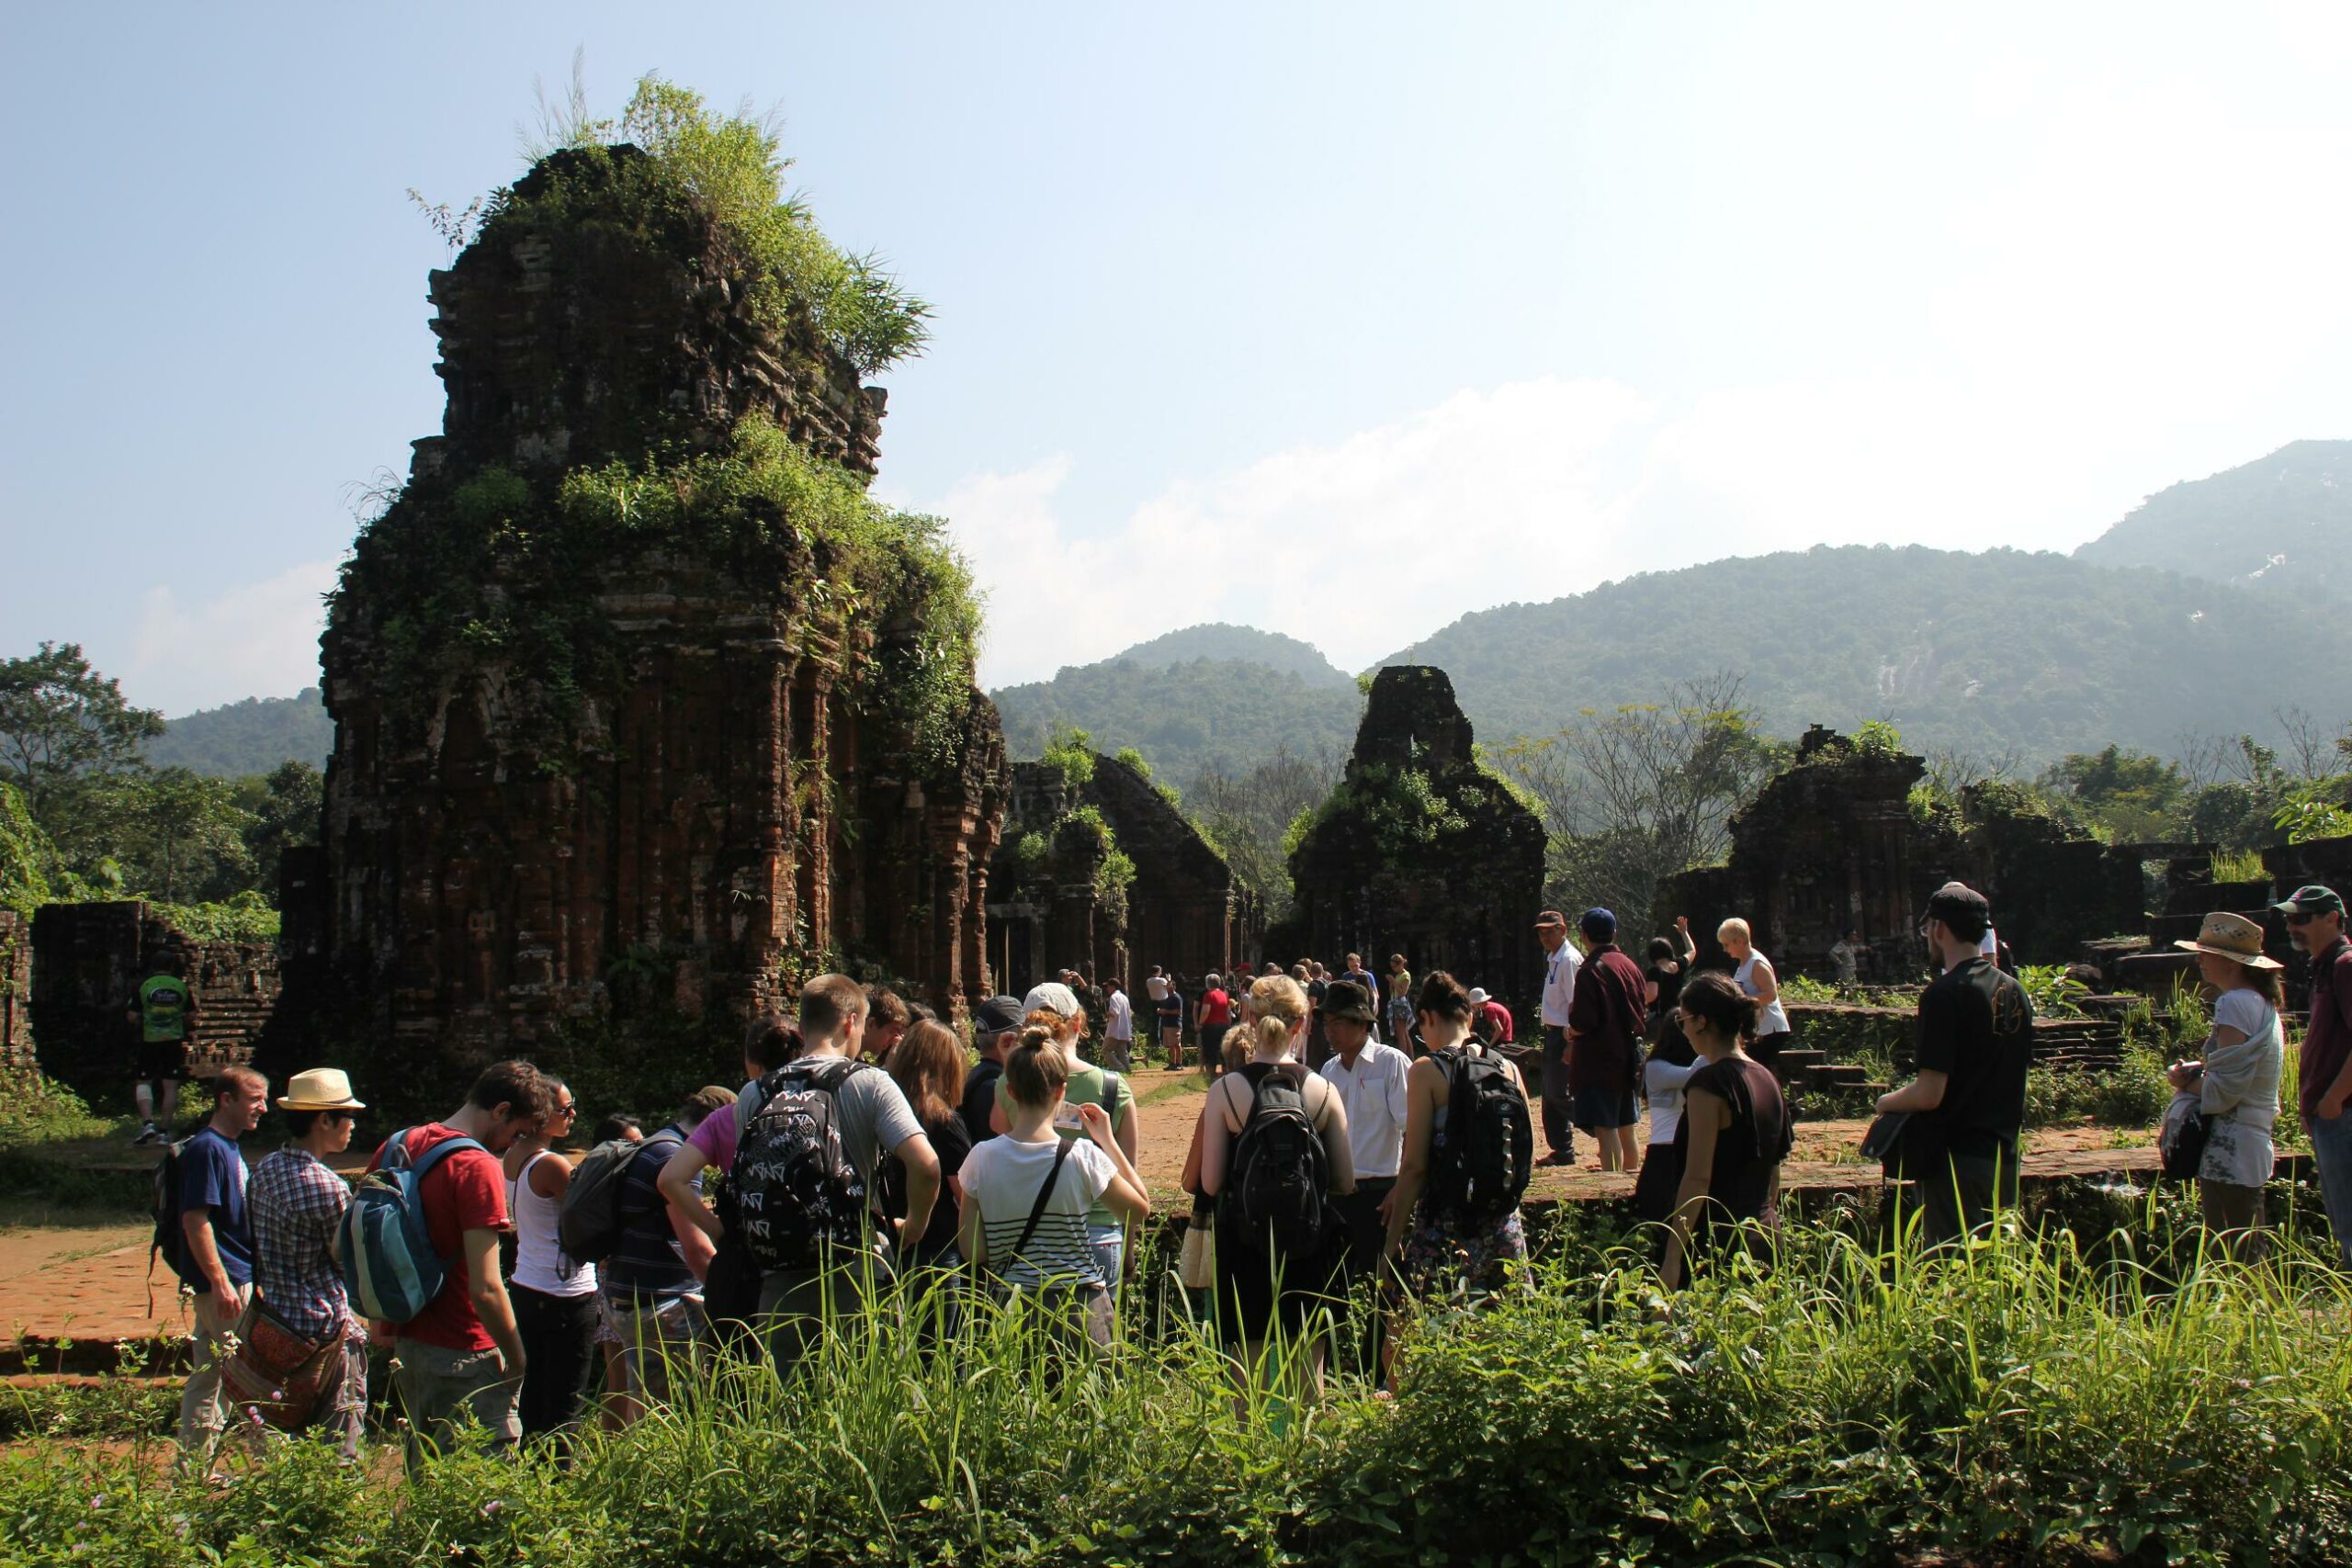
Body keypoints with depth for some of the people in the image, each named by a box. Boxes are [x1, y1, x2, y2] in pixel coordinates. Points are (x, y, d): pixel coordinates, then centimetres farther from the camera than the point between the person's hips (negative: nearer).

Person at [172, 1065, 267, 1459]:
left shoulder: (228, 1148, 14)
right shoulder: (207, 1149, -15)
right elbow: (195, 1220, -21)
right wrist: (220, 1282, -24)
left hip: (228, 1281, 10)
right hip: (226, 1282, -10)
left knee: (208, 1376, 13)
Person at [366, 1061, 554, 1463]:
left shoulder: (396, 1146, 6)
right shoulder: (478, 1168, -19)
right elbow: (485, 1289, -23)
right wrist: (518, 1361, -11)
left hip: (406, 1341, 8)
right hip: (464, 1355, -8)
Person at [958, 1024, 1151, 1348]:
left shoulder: (981, 1159, -7)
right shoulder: (1083, 1157, -12)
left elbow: (973, 1253, -3)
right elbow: (1141, 1210, 4)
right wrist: (1108, 1142, 7)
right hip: (1078, 1307, -2)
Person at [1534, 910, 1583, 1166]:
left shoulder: (1569, 960, -16)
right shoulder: (1552, 958, 13)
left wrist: (1570, 1044, -23)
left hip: (1564, 1034, -10)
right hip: (1552, 1032, 10)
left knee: (1559, 1093, -11)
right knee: (1550, 1095, 12)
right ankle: (1562, 1150, 18)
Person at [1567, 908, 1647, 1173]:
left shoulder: (1591, 970, -16)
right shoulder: (1629, 965, 7)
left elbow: (1583, 1022, -20)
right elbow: (1643, 1010, 14)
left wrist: (1571, 1032, 0)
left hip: (1599, 1061, -8)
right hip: (1628, 1057, 8)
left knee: (1605, 1129, -8)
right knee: (1625, 1128, 18)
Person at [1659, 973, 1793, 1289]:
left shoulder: (1709, 1083, -14)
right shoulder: (1767, 1079, 10)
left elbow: (1697, 1178, -18)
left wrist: (1672, 1262, -17)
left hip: (1717, 1239, -8)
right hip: (1765, 1231, 8)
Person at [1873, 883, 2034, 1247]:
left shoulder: (1945, 994, -16)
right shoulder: (2014, 992, 8)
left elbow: (1929, 1094, -20)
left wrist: (1886, 1102, -1)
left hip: (1956, 1161, -8)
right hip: (2003, 1160, 8)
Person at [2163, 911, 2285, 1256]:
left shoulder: (2234, 1004, -16)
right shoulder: (2262, 1003, 15)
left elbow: (2225, 1088, -20)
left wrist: (2186, 1081, -3)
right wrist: (2200, 1069, 6)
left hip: (2230, 1155, -10)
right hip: (2256, 1145, 10)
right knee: (2250, 1261, 14)